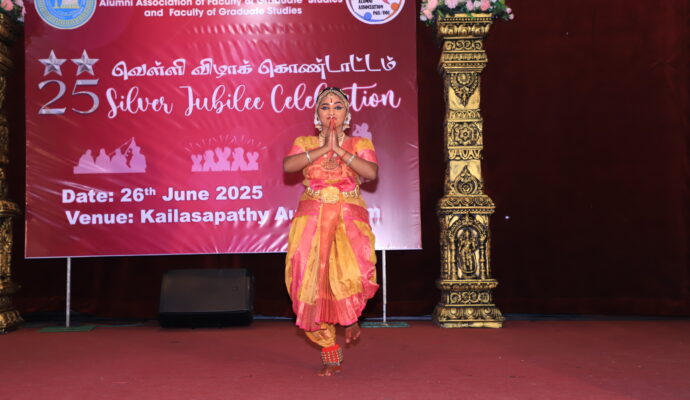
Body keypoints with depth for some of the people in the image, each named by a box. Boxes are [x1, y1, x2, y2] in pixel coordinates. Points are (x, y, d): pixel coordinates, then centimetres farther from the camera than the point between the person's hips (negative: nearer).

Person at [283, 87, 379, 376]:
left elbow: (371, 172, -12)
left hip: (349, 219, -1)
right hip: (312, 220, 2)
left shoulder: (361, 144, 9)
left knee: (351, 273, -25)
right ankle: (330, 357, 13)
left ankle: (351, 315, 12)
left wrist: (339, 149, -12)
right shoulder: (304, 143, 11)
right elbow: (288, 165, -10)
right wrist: (324, 148, -11)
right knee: (313, 283, -3)